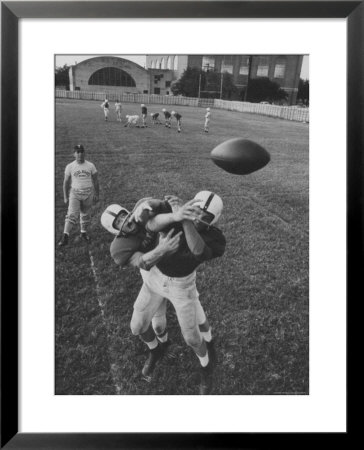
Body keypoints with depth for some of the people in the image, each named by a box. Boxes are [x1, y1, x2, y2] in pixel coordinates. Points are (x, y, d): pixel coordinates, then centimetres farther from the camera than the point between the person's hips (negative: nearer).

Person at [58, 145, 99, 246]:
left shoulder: (90, 166, 1)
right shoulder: (70, 166, -1)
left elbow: (95, 181, 8)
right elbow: (66, 182, 6)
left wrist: (96, 194, 8)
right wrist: (65, 197, 6)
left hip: (88, 194, 2)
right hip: (74, 193, -1)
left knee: (85, 214, 12)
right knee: (72, 215, -13)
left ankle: (84, 232, 31)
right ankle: (65, 236, -15)